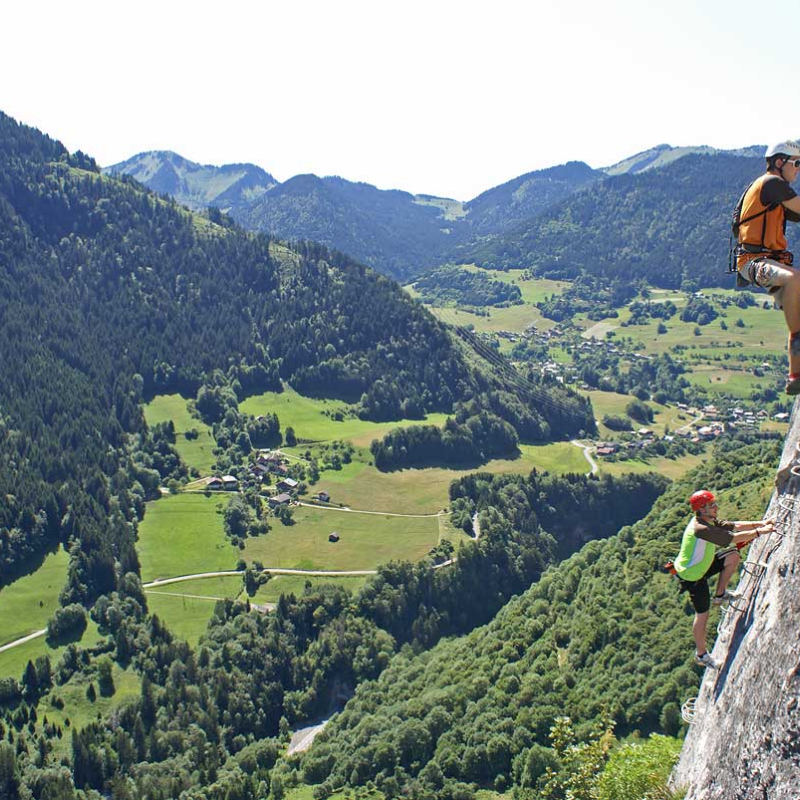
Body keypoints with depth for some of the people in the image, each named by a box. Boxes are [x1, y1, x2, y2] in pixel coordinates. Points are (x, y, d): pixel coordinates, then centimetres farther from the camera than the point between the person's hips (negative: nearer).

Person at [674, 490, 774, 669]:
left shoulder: (710, 522, -1)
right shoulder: (700, 528, -33)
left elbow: (734, 526, -1)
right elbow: (732, 538, -35)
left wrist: (760, 523, -12)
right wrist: (759, 532, -28)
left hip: (701, 566, 9)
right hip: (692, 576, -9)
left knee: (733, 555, 1)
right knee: (702, 614, 1)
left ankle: (720, 595, 16)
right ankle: (701, 655, 18)